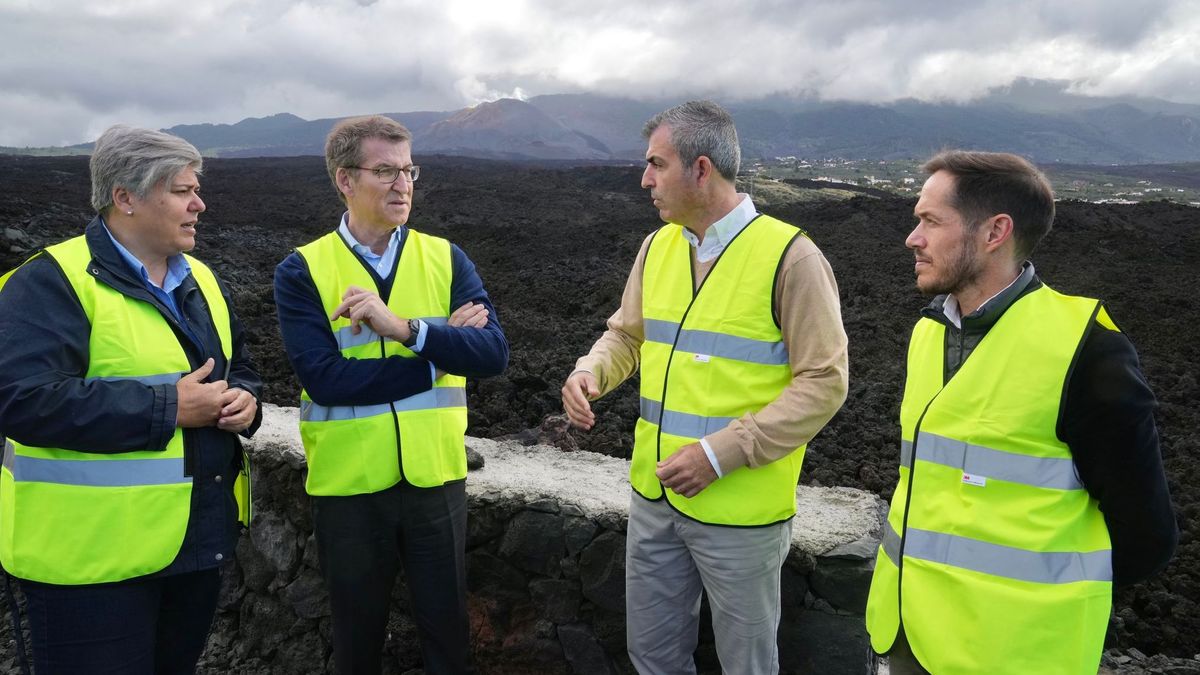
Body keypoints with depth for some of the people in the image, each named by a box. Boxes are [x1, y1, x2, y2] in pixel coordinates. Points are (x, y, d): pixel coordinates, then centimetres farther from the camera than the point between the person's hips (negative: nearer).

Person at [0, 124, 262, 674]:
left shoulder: (200, 280, 12)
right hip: (93, 553, -7)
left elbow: (239, 368, 22)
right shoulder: (53, 281, -12)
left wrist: (244, 401, -2)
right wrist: (168, 408, -22)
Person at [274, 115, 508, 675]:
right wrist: (443, 349, -15)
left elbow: (494, 353, -12)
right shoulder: (302, 271, -6)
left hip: (436, 478, 2)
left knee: (447, 627, 17)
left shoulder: (446, 259, 0)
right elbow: (324, 378, -19)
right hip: (349, 484, -1)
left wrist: (405, 328, -26)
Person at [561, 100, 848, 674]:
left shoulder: (789, 255, -15)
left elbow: (823, 383, -15)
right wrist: (590, 372, -8)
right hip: (654, 496, 6)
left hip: (740, 509, -5)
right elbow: (627, 335, 15)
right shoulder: (657, 247, 4)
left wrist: (721, 452, -21)